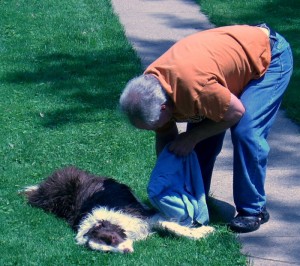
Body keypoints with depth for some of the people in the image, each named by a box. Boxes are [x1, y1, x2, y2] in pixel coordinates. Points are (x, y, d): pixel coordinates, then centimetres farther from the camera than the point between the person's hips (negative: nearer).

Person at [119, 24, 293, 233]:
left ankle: (254, 210, -7)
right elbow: (166, 137, -1)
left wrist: (191, 137, -22)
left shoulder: (193, 85, -42)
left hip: (270, 56, -8)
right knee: (200, 132, 0)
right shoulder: (149, 85, -15)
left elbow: (237, 112, -26)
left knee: (245, 132, -21)